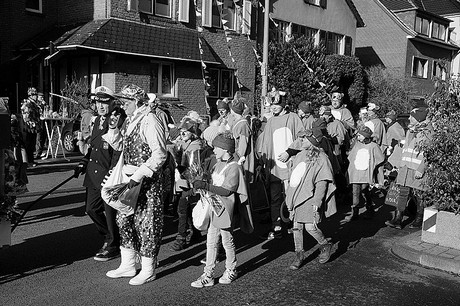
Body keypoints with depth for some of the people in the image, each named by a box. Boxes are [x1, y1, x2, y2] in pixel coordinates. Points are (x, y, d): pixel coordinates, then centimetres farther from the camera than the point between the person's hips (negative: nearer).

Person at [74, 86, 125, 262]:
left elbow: (119, 152, -19)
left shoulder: (118, 122, -15)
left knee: (110, 212, 4)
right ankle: (108, 236, 37)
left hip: (109, 174, -9)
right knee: (91, 209, 16)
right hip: (93, 174, 9)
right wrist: (84, 162, 12)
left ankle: (113, 247, 22)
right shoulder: (97, 120, 13)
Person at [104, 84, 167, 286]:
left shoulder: (149, 121, -15)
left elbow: (159, 155, -21)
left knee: (146, 223, 0)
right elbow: (119, 146, 21)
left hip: (147, 180, -9)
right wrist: (113, 128, 3)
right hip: (130, 178, 9)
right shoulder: (129, 120, 12)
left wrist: (138, 176, -25)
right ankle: (128, 265, 29)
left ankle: (148, 270, 15)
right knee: (124, 220, 14)